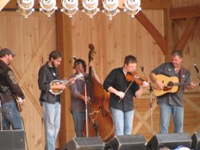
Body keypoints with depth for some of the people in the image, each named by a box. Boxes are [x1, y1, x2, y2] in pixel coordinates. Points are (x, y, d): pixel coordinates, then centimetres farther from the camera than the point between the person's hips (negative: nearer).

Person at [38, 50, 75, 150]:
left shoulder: (55, 69, 15)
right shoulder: (44, 69, -10)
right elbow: (42, 86, -19)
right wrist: (57, 86, -19)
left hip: (57, 101, 8)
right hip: (48, 101, -8)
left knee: (56, 126, 9)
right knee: (50, 127, -8)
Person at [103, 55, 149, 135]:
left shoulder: (133, 77, 3)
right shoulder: (116, 73, -4)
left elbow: (136, 94, -2)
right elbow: (106, 84, -8)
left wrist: (142, 87, -20)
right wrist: (116, 92, -19)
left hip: (129, 106, 4)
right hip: (117, 105, -4)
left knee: (128, 131, 7)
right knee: (119, 130, -9)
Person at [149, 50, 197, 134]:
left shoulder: (186, 72, 11)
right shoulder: (165, 66, 3)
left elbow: (187, 86, 5)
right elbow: (152, 74, 3)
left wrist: (191, 86, -18)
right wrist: (156, 82, -16)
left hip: (178, 101, 3)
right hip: (164, 100, -3)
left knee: (179, 125, 6)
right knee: (164, 124, -6)